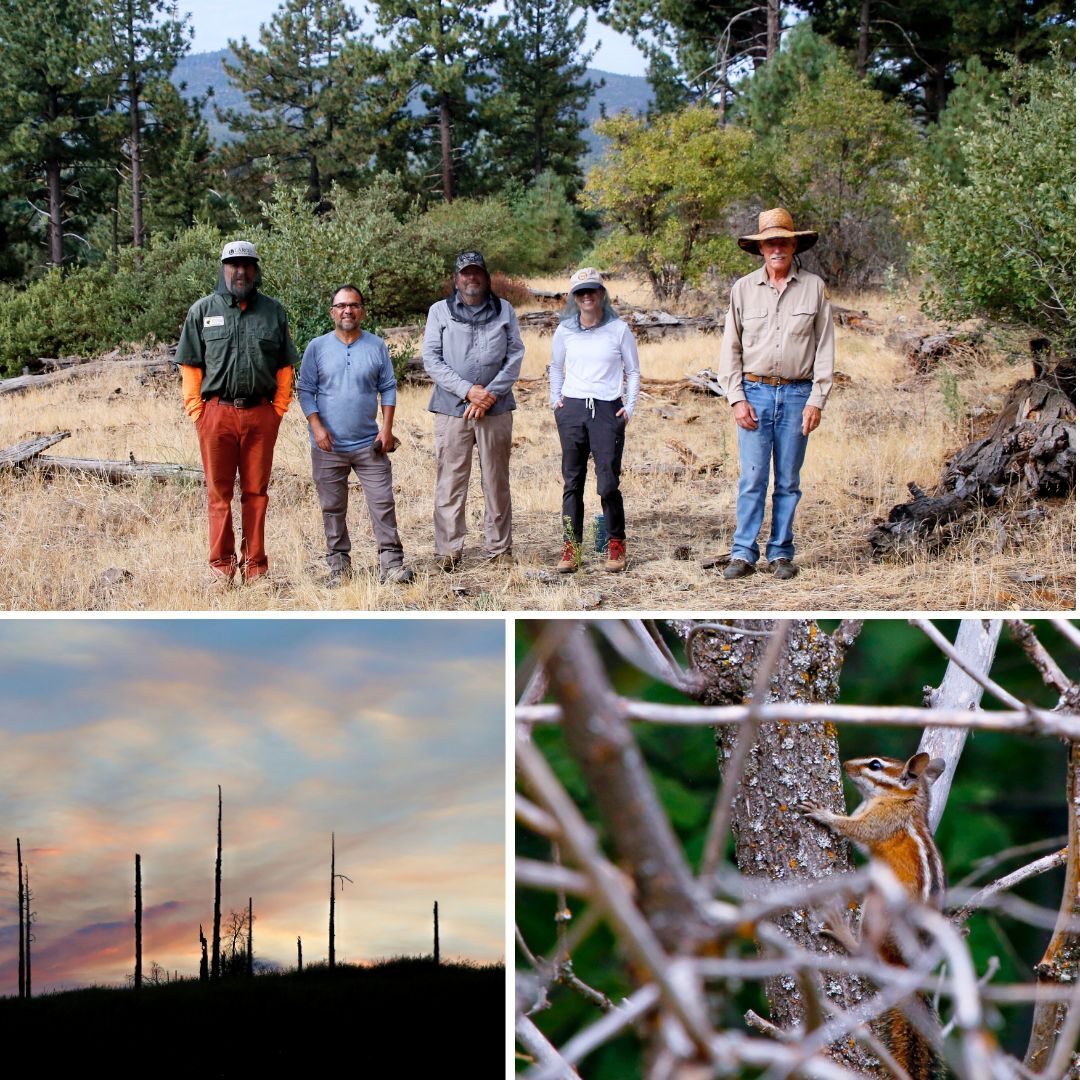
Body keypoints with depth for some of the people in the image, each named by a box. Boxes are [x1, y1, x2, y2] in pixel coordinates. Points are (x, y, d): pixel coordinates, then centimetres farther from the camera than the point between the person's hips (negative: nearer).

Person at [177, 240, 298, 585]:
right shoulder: (203, 310, 7)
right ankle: (221, 565, 9)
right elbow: (190, 365, 7)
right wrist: (196, 411, -1)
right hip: (217, 412, -1)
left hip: (260, 414, 1)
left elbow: (284, 366, 11)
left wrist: (279, 409, 2)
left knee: (256, 491, 6)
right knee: (219, 492, 3)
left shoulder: (273, 311, 10)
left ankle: (254, 565, 12)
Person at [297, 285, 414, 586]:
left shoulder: (377, 346, 6)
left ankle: (391, 561, -1)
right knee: (333, 507, 6)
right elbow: (305, 390, 4)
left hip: (369, 444, 0)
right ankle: (338, 564, 14)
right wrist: (317, 427, -8)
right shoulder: (317, 348, 3)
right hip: (328, 445, 0)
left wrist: (387, 428, 0)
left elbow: (388, 388, 10)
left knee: (383, 502, -5)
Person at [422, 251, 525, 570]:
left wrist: (491, 394, -8)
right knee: (450, 482, -3)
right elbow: (432, 359, 0)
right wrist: (468, 390, -11)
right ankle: (448, 550, 1)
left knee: (497, 481, 6)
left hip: (496, 409, 1)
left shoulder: (504, 310, 12)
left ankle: (500, 547, 12)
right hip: (452, 408, -1)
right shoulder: (439, 311, 7)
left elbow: (515, 355, 6)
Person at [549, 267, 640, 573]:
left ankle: (616, 545, 8)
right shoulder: (564, 330, 7)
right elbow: (555, 367, 24)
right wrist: (555, 398, 11)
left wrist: (630, 407, 0)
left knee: (608, 484, -6)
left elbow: (633, 371, 9)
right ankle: (571, 547, 6)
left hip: (608, 410, -2)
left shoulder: (619, 329, 1)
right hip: (572, 410, 2)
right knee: (572, 482, 2)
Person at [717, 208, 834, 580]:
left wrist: (817, 399, -3)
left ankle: (781, 553, 13)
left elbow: (824, 347, 5)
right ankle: (743, 553, 1)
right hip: (755, 392, 0)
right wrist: (737, 398, -2)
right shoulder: (744, 288, 5)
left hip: (797, 394, 0)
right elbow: (730, 348, 7)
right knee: (752, 478, -4)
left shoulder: (814, 288, 4)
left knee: (788, 480, 5)